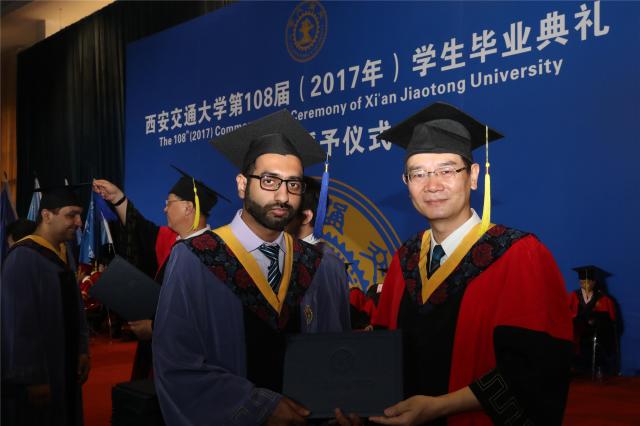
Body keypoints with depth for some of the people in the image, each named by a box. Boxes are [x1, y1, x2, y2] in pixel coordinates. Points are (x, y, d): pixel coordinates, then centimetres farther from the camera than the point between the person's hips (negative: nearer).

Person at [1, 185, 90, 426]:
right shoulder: (23, 258, -19)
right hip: (36, 376, -8)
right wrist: (34, 378, -20)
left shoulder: (63, 255, 7)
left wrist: (82, 351, 6)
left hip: (65, 369, 8)